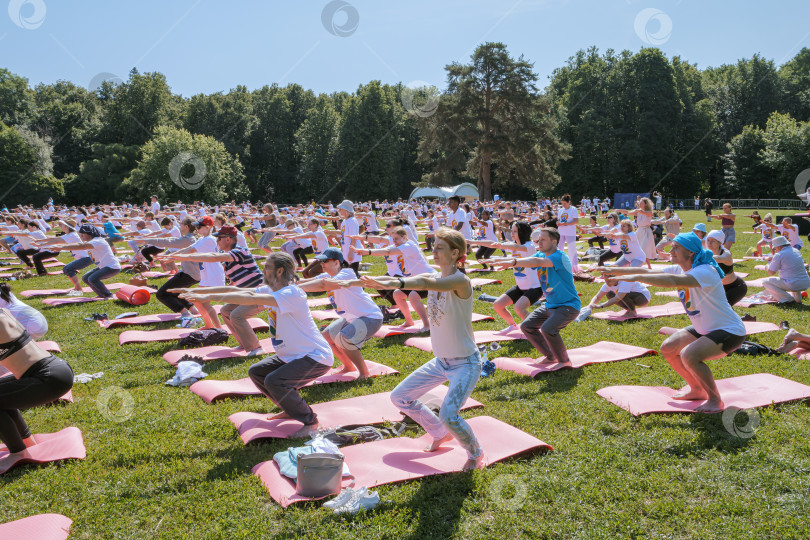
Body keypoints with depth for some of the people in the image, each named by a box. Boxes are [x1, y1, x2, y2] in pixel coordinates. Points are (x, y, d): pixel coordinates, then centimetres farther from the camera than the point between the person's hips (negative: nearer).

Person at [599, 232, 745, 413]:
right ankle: (697, 389, 24)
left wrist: (635, 277, -47)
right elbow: (649, 272, -3)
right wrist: (615, 271, -14)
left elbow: (673, 281, -44)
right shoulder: (680, 269, 1)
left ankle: (715, 401, -7)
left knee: (688, 355, -29)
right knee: (668, 348, 7)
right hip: (703, 329, 10)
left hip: (730, 331, -10)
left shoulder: (705, 271, -27)